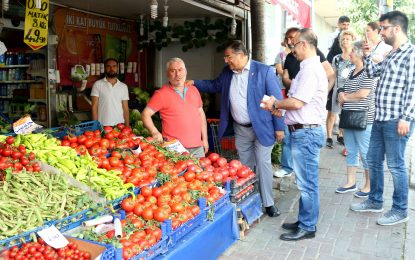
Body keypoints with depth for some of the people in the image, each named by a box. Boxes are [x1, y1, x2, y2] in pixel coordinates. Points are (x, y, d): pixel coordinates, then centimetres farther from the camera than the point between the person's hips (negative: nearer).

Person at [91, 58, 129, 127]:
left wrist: (127, 126, 2)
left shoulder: (123, 87, 9)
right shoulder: (98, 84, 2)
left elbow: (125, 109, 9)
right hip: (103, 126, -2)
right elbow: (94, 107, -1)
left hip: (119, 126, 2)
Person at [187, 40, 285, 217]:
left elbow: (277, 100, -12)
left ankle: (268, 203, 14)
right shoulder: (227, 72, 4)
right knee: (244, 166, 15)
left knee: (263, 164, 1)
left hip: (262, 128, -5)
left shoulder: (264, 71, -14)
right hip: (240, 129, 5)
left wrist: (279, 127, -13)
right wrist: (194, 83, 11)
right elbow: (215, 85, 23)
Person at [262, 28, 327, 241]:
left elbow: (297, 102, -23)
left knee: (307, 183, 0)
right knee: (305, 181, 17)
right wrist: (281, 108, 10)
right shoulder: (310, 67, 16)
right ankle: (304, 221, 29)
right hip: (302, 132, 10)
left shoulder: (311, 69, -17)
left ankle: (307, 227, 12)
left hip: (305, 133, -10)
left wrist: (275, 104, -8)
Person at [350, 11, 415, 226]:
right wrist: (367, 55, 13)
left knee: (395, 165, 0)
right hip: (380, 118, 9)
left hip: (396, 121, -9)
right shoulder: (391, 55, 16)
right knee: (373, 161, 16)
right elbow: (372, 72, 28)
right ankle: (375, 201, 30)